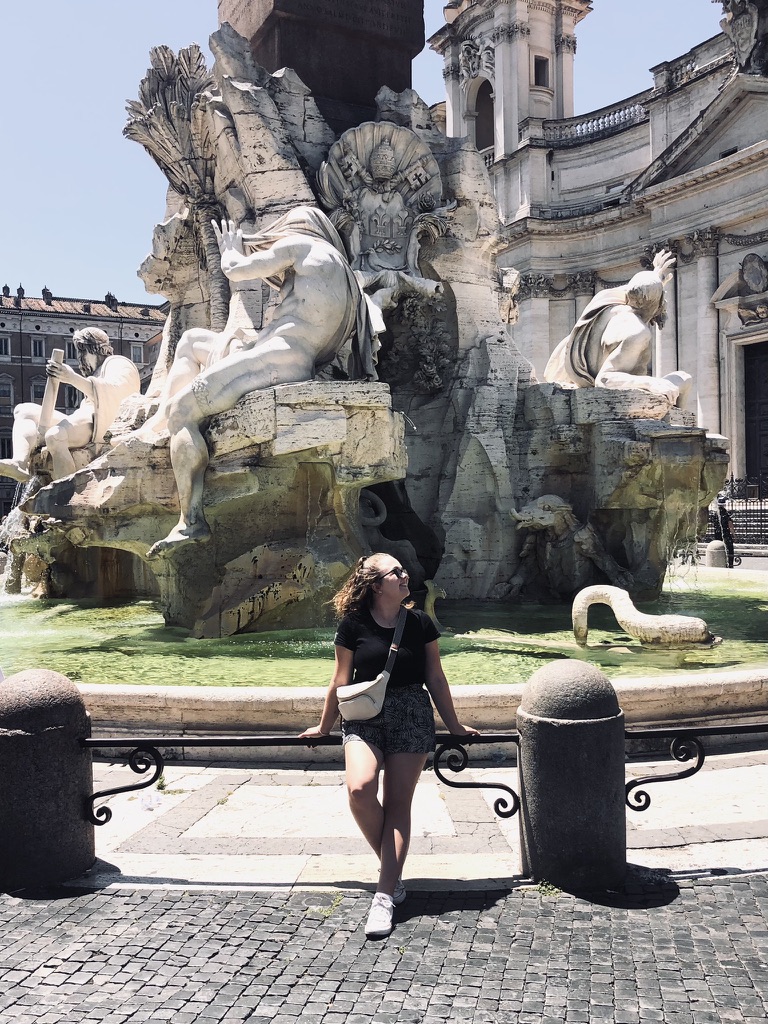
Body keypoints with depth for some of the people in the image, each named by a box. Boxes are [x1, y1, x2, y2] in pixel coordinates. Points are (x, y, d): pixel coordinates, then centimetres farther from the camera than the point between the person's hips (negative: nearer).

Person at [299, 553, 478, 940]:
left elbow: (435, 678, 10)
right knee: (359, 787, -23)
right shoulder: (354, 624, -4)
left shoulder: (419, 623, 1)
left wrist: (453, 725, 16)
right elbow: (340, 680, 7)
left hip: (412, 716, 1)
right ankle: (391, 869, 3)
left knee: (398, 803, -1)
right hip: (364, 716, -1)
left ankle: (385, 895, 5)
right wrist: (324, 727, 16)